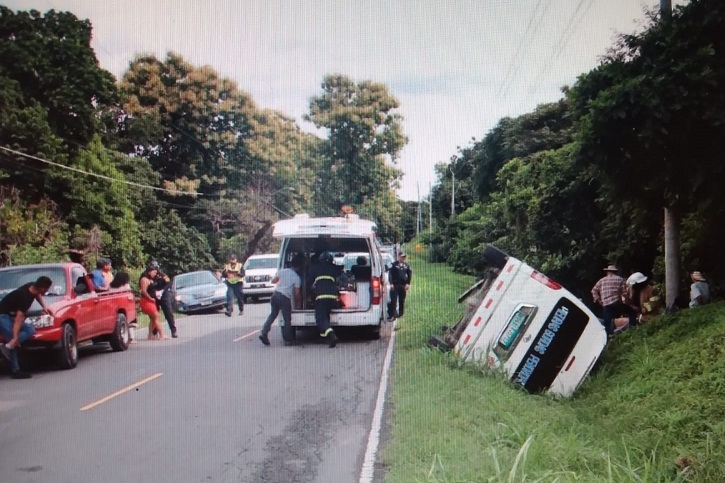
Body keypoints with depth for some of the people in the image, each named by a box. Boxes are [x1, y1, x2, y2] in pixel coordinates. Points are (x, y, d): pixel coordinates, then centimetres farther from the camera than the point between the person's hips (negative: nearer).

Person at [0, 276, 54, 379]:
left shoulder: (32, 288, -4)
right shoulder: (24, 296, -28)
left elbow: (38, 295, 24)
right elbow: (19, 318, -32)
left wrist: (44, 306, 9)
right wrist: (15, 337, -34)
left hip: (11, 315, 9)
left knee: (30, 330, -6)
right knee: (13, 340, -17)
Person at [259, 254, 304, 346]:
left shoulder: (283, 271, 9)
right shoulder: (297, 278, -3)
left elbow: (273, 281, 16)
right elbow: (297, 293, -2)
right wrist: (298, 302, 15)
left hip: (276, 294, 5)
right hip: (285, 298, -5)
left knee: (272, 315, 16)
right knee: (287, 319, 5)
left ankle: (263, 333, 4)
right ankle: (288, 340, 9)